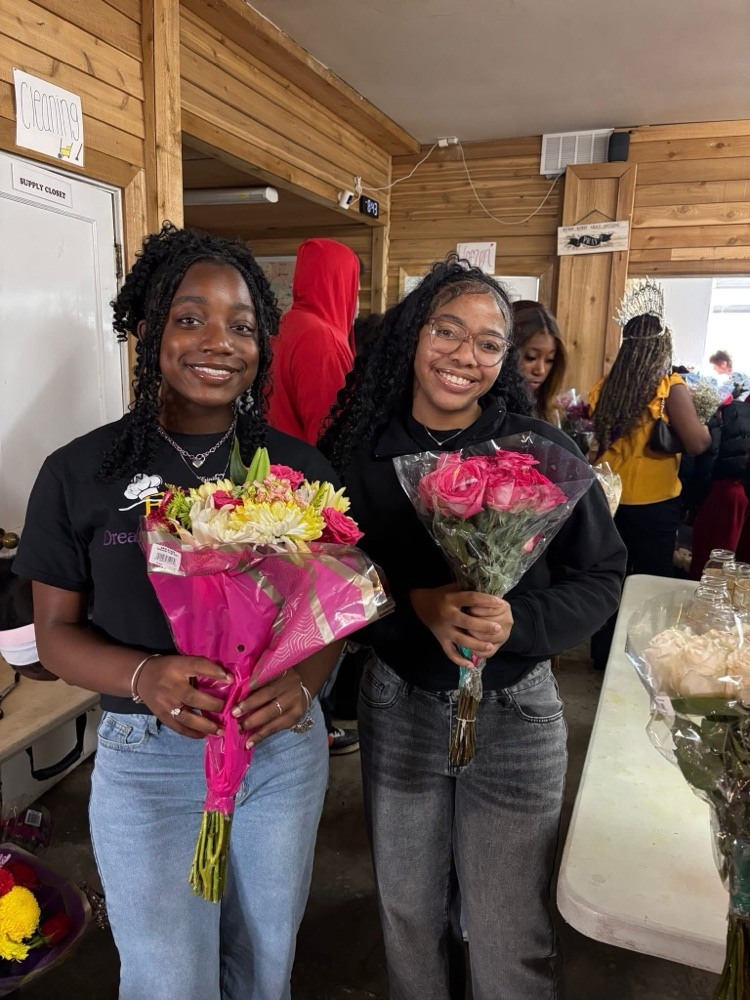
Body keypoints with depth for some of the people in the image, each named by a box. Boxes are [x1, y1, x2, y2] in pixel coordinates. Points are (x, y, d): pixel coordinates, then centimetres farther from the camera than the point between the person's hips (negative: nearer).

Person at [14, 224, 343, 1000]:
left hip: (285, 750, 2)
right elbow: (56, 631, -4)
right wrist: (146, 676, -23)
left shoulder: (299, 467, -4)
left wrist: (303, 678, -21)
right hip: (147, 760, -1)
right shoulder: (80, 473, -7)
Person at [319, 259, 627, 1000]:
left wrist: (516, 622, -23)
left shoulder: (544, 451, -12)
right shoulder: (357, 450, -7)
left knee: (509, 938, 14)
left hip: (514, 712, -1)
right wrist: (415, 604, -23)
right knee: (408, 911, 23)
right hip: (397, 707, 2)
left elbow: (600, 577, -6)